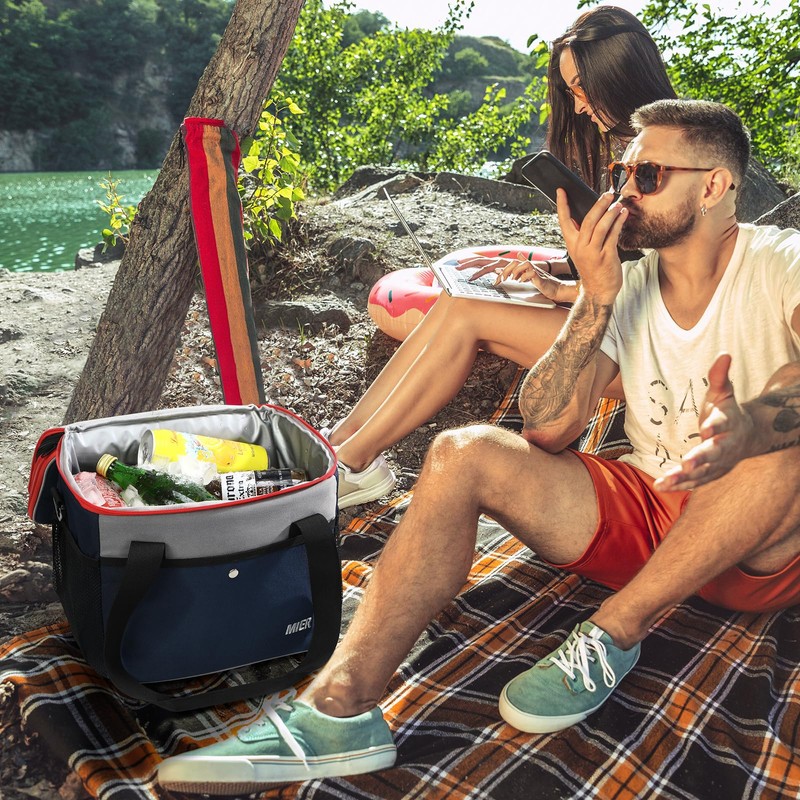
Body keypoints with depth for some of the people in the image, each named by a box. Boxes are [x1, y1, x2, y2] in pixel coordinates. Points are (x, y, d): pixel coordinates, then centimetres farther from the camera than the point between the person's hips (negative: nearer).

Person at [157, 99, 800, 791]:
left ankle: (613, 634, -18)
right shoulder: (626, 286, 1)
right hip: (644, 515, 3)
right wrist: (595, 299, -20)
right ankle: (341, 707, -27)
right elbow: (545, 428, -11)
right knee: (463, 454, -18)